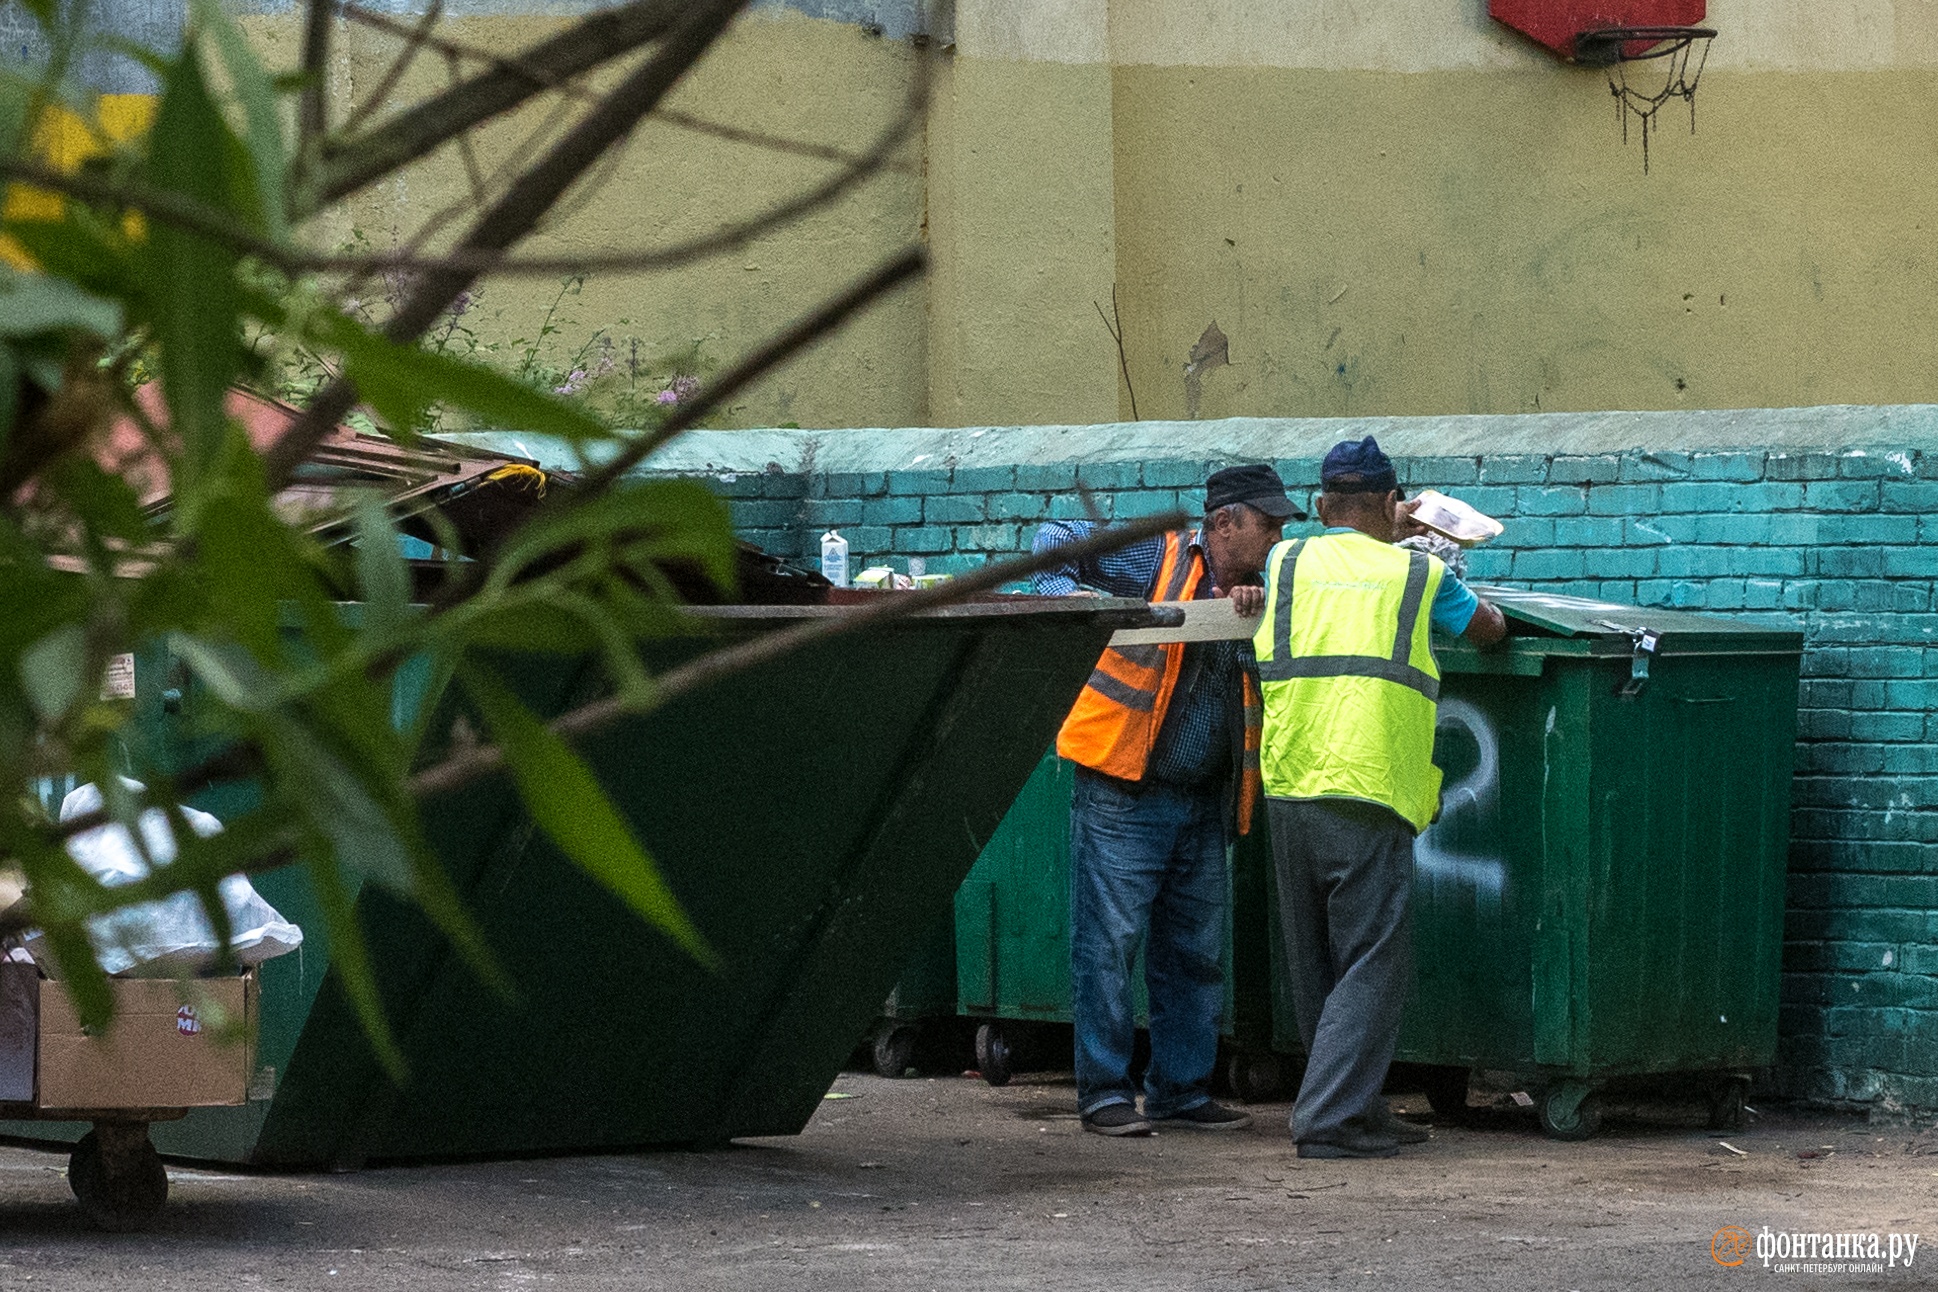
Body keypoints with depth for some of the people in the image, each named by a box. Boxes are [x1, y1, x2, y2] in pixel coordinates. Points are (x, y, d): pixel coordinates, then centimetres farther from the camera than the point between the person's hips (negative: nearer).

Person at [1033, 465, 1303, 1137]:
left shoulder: (1257, 595, 13)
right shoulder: (1155, 559, -5)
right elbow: (1056, 540, -2)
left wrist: (1261, 614, -7)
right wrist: (1062, 595, -20)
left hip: (1201, 805, 7)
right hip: (1121, 797, -7)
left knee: (1196, 953, 11)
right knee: (1109, 942, -6)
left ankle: (1179, 1090, 20)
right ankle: (1104, 1092, 0)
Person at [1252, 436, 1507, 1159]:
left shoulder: (1286, 565, 12)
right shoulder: (1417, 573, 6)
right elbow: (1490, 630, 23)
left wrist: (1388, 535, 47)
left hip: (1288, 784, 4)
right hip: (1367, 792, -4)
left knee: (1315, 965, 15)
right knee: (1372, 963, -2)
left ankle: (1358, 1107, 22)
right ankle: (1329, 1118, -11)